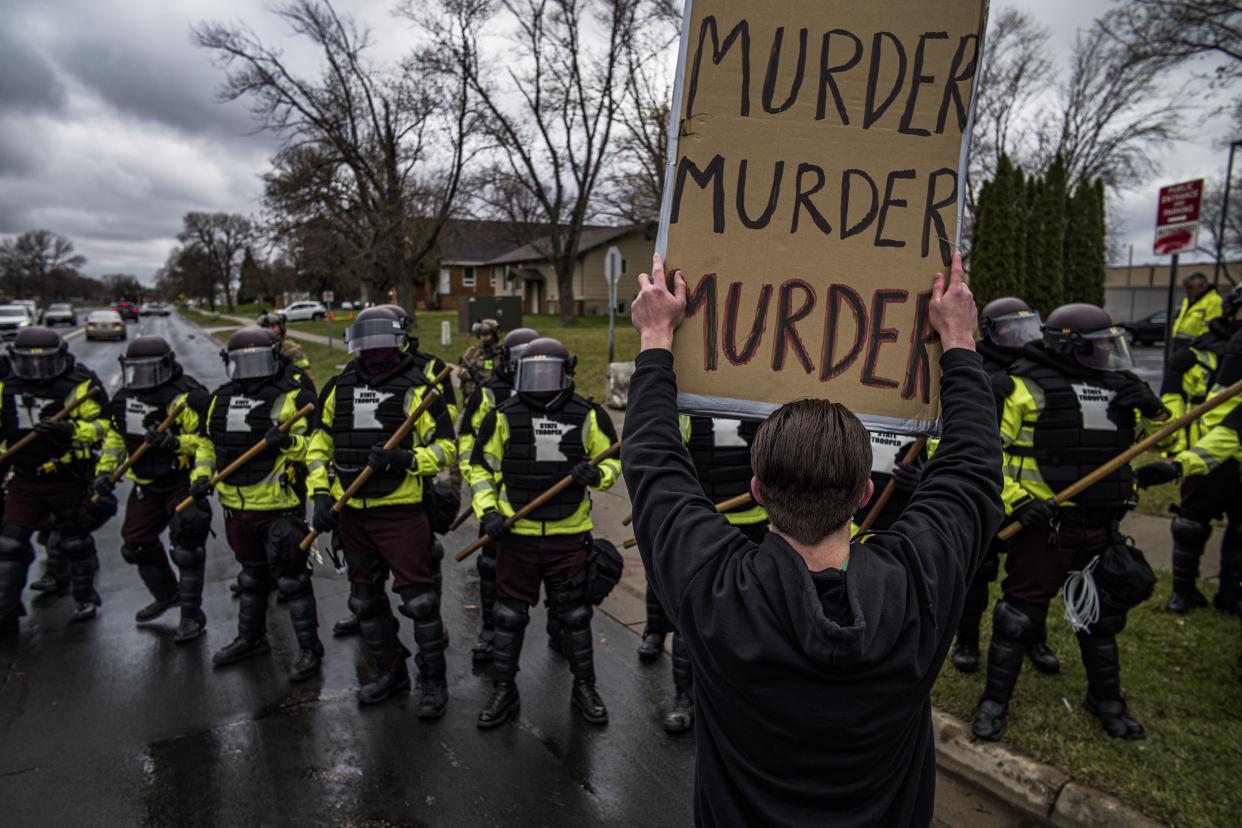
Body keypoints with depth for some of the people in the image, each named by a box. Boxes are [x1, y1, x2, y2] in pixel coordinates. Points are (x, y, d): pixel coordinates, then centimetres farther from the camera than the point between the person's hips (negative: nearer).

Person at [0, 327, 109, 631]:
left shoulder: (80, 383, -13)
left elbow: (103, 424, -14)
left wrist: (71, 431, -30)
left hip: (69, 479, -4)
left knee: (76, 541, 11)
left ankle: (85, 598, 29)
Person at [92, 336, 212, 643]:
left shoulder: (187, 396, -18)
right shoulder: (125, 398, 7)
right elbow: (115, 436, 17)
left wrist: (174, 442, -37)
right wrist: (105, 470, 7)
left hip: (182, 482, -8)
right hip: (146, 485, 8)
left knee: (187, 549, -6)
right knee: (137, 543, 17)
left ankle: (191, 615, 8)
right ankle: (167, 595, 40)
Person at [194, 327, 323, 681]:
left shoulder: (292, 396, -10)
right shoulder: (220, 398, 9)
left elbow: (314, 446, -15)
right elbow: (208, 444, 20)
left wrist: (288, 442, -33)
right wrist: (201, 475, 5)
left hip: (279, 507, -6)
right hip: (237, 507, 7)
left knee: (291, 579, 1)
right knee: (252, 576, 23)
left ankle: (309, 648, 14)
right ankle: (250, 639, 40)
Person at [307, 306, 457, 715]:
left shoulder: (417, 389, -7)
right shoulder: (339, 388, 8)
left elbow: (446, 448, -8)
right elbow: (321, 442, 15)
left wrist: (405, 459, -25)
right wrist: (321, 492, 5)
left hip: (400, 512, -6)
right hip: (351, 513, 6)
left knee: (419, 597, -2)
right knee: (365, 598, 17)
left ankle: (433, 681, 15)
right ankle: (390, 672, 34)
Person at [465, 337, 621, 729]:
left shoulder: (588, 416, -3)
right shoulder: (504, 416, -3)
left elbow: (613, 461, 7)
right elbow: (480, 466, 6)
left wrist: (596, 475, -15)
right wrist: (487, 511, -7)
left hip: (568, 536, 0)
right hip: (515, 535, 0)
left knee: (575, 615, 12)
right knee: (509, 617, 10)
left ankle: (585, 688, 31)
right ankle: (504, 691, 27)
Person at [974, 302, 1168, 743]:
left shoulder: (1120, 389, 10)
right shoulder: (1026, 387, -12)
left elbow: (1156, 438, 22)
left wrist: (1152, 409, 0)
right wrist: (1014, 499, -21)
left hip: (1101, 528, 7)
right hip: (1042, 525, -6)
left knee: (1103, 614, 20)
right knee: (1020, 614, 3)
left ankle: (1105, 699, 40)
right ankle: (994, 701, 19)